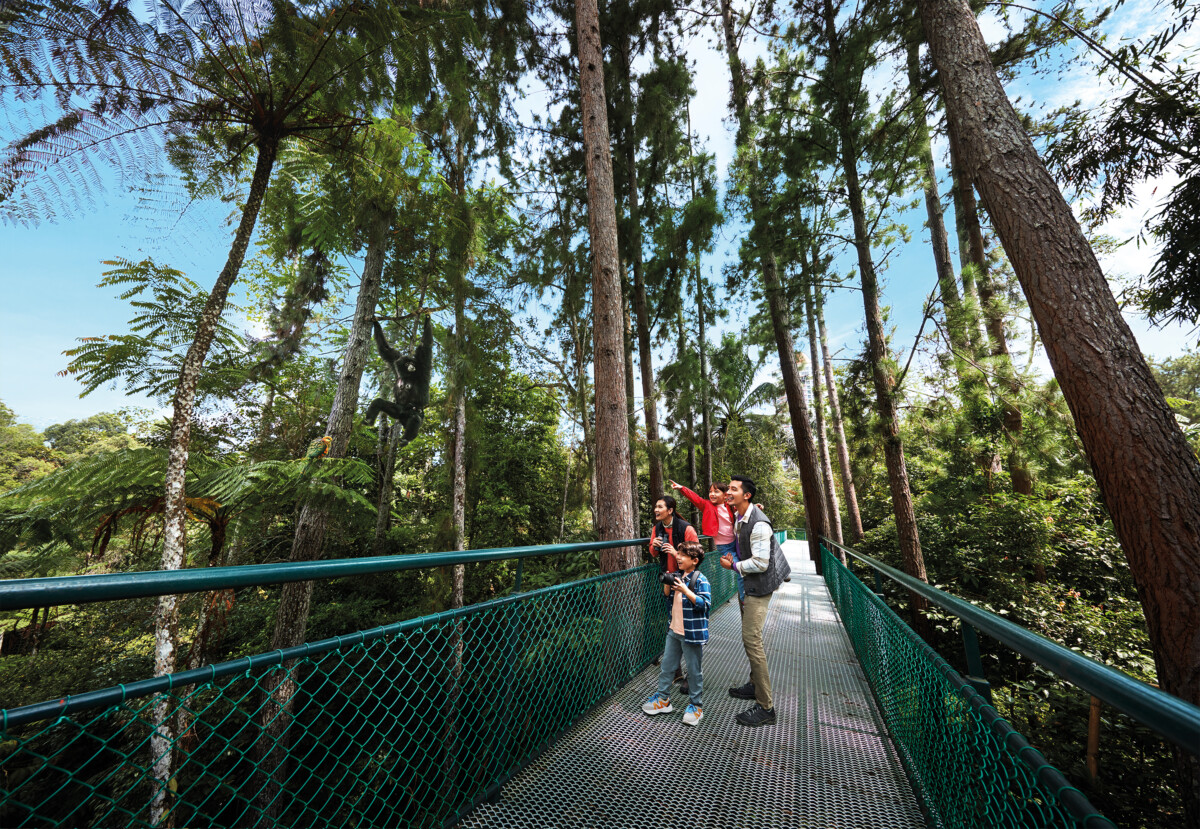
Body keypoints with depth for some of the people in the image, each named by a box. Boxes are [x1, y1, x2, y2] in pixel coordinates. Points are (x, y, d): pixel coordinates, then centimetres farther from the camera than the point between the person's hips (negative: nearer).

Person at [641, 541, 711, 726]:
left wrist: (685, 590, -31)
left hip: (692, 634, -7)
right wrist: (668, 585, -4)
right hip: (674, 631, 7)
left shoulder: (701, 580, -17)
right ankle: (663, 699, 33)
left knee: (694, 671, 10)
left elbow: (704, 604, -25)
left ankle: (696, 705, 28)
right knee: (666, 666, 17)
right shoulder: (677, 576, 5)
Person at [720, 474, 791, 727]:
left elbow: (760, 563, -25)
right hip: (751, 583, 10)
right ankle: (755, 685, 36)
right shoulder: (741, 516, 3)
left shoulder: (758, 524, -26)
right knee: (750, 635, 20)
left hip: (760, 584, -10)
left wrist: (733, 565, -15)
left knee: (751, 639, -8)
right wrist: (734, 556, 9)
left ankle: (766, 708, 3)